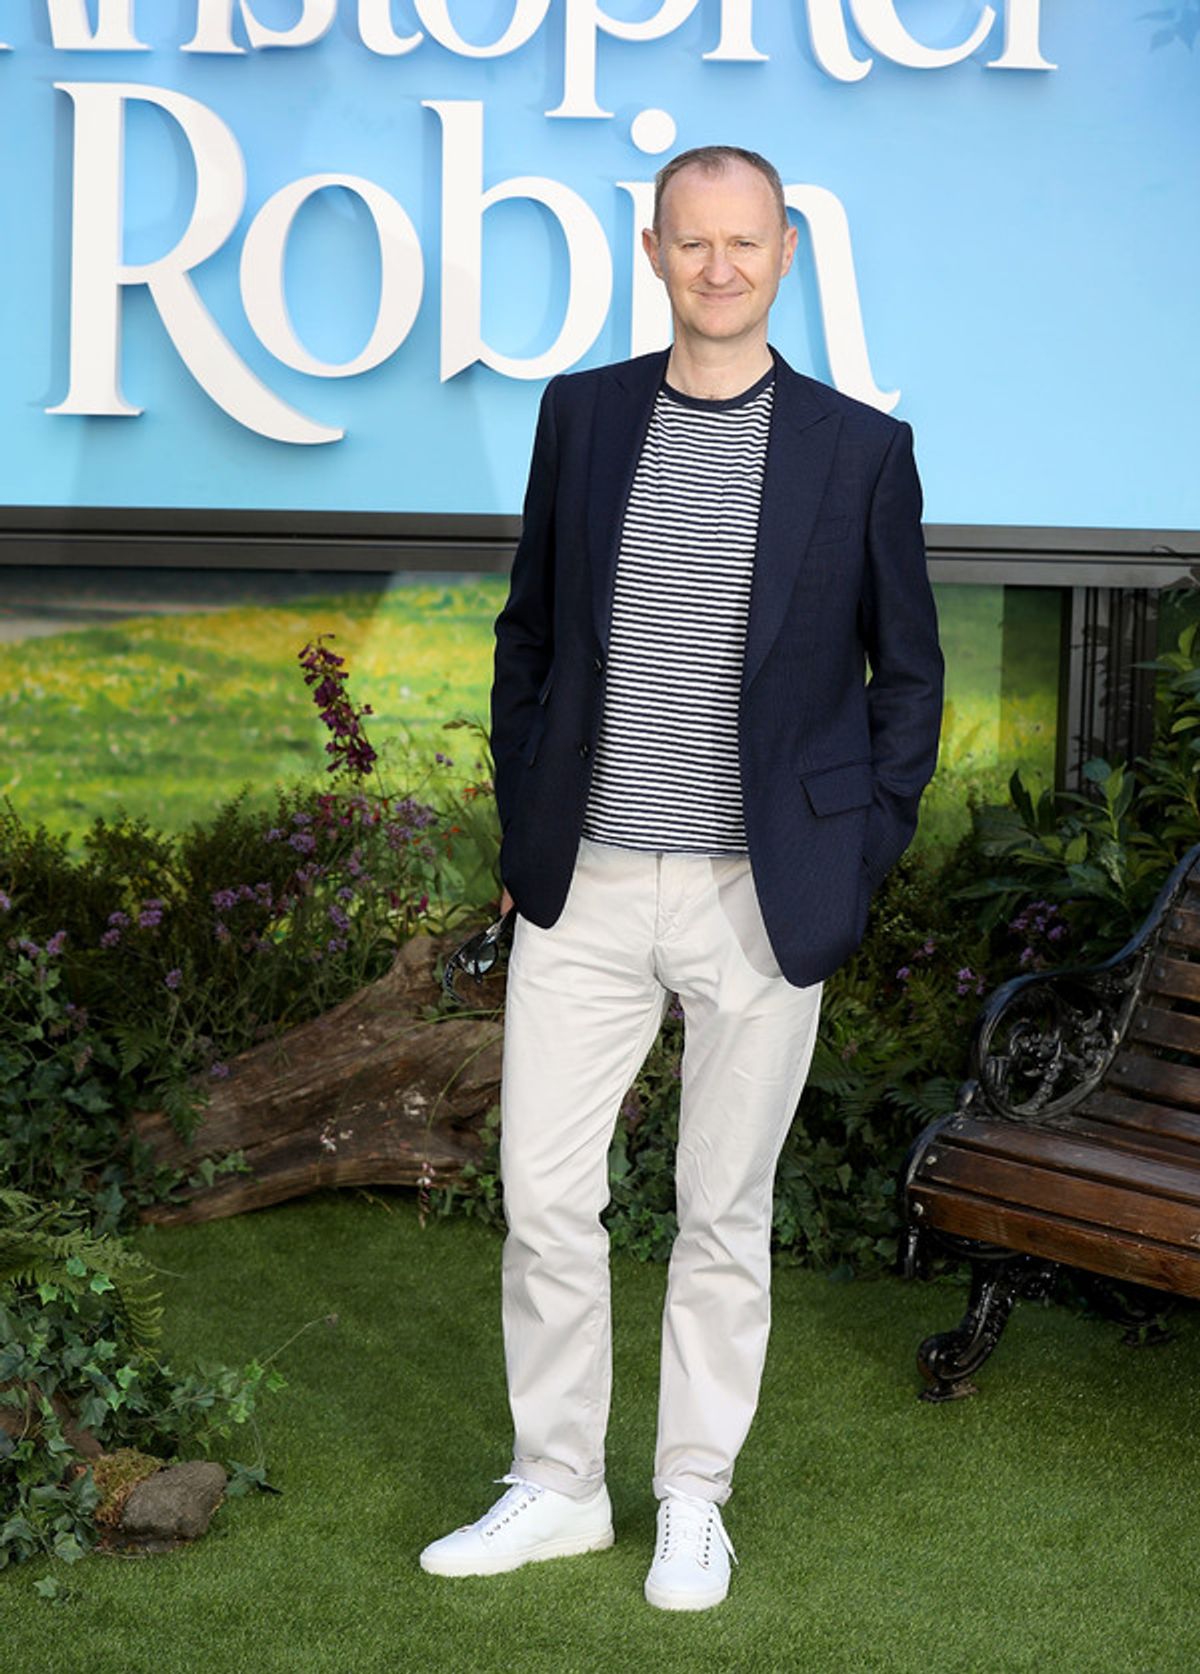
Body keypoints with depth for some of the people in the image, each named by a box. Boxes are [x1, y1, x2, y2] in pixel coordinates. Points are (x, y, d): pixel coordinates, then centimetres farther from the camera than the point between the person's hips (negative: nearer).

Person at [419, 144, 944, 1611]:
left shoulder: (860, 449, -3)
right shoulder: (581, 414, 4)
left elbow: (908, 677, 4)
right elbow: (528, 631, 12)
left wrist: (854, 870, -2)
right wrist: (520, 828, 7)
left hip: (759, 903, -2)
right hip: (584, 889, 2)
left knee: (725, 1214, 8)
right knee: (543, 1193, 6)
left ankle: (693, 1498, 26)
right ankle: (554, 1487, 25)